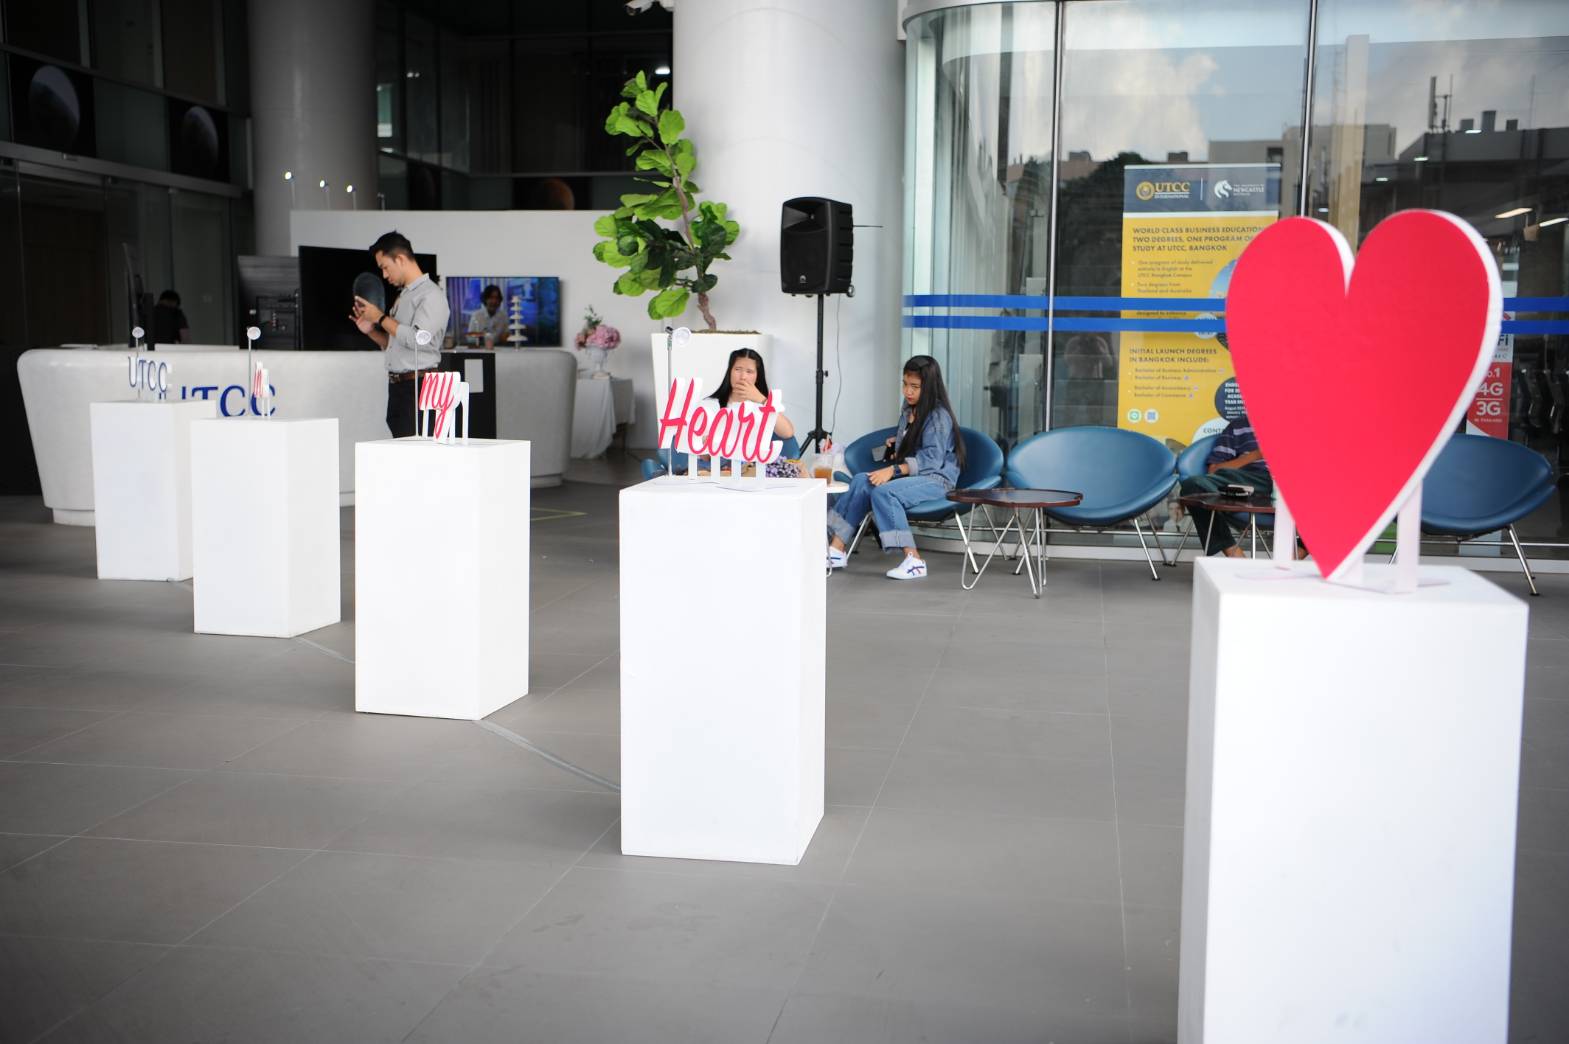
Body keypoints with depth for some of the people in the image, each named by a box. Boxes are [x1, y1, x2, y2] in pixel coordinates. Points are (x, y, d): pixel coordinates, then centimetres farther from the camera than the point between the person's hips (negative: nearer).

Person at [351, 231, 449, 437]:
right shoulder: (402, 296, 20)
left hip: (418, 387, -8)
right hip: (396, 387, 9)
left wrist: (381, 318, -9)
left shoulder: (431, 295, -7)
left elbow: (417, 339, -20)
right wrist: (371, 331, 10)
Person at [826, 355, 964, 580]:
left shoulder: (939, 416, -12)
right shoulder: (908, 408, 15)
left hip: (936, 478, -8)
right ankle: (836, 549, -24)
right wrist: (897, 443, 13)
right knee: (862, 481, -17)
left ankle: (913, 560, -33)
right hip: (909, 474, 8)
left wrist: (893, 470, -27)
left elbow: (930, 459, -20)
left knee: (883, 491, -32)